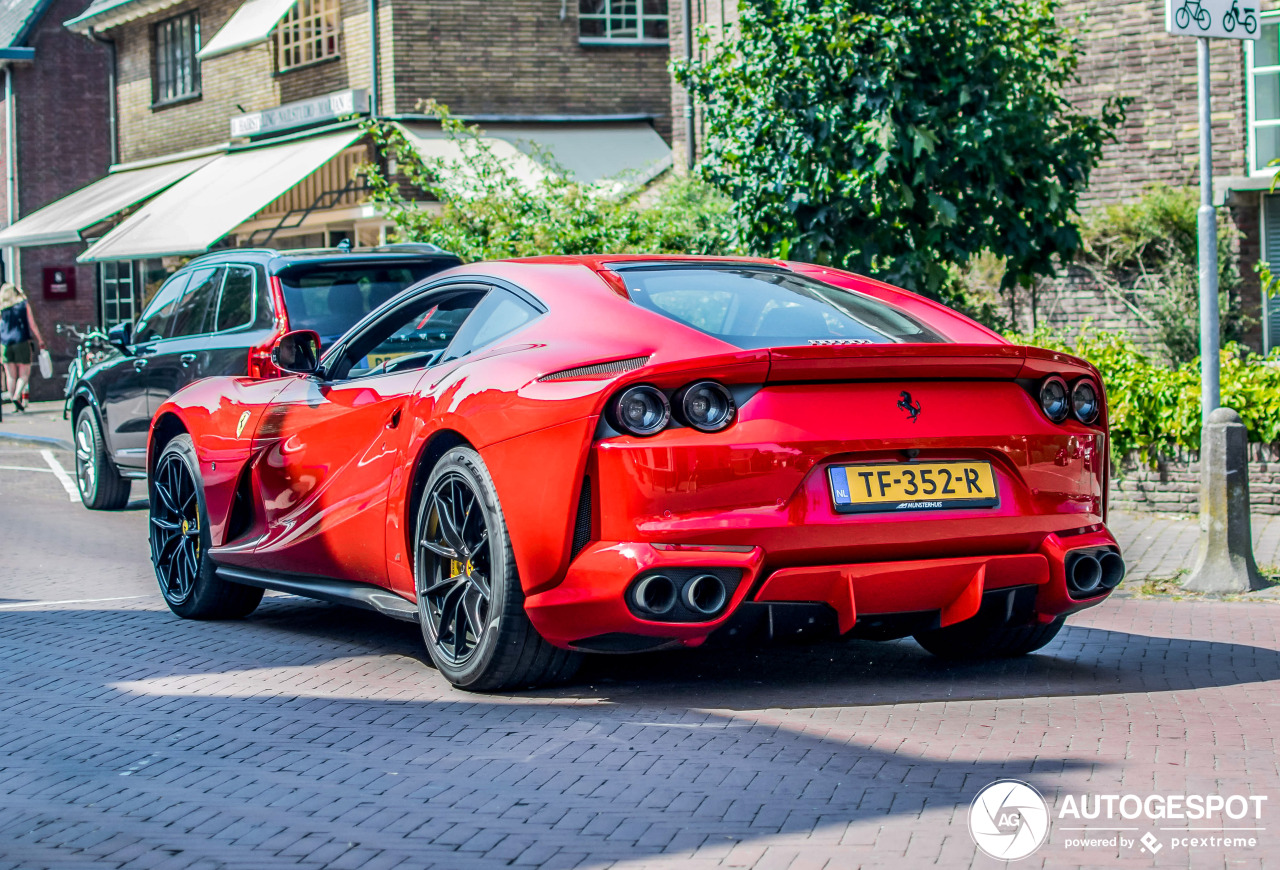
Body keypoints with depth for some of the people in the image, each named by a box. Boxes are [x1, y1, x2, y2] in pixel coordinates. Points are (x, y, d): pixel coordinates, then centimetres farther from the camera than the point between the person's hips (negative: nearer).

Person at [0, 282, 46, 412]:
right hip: (22, 342, -2)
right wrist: (40, 341, 8)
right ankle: (17, 396, -19)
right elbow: (32, 325, 1)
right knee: (24, 374, 3)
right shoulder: (24, 305, 2)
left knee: (11, 376, 8)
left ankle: (14, 401, 6)